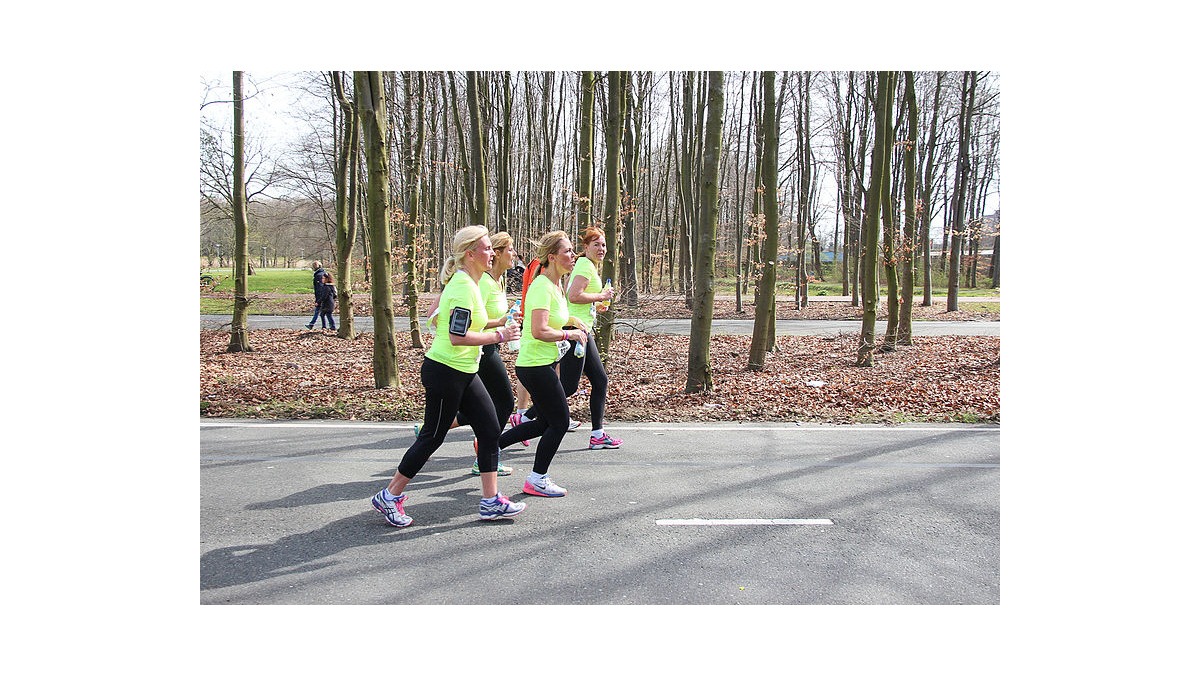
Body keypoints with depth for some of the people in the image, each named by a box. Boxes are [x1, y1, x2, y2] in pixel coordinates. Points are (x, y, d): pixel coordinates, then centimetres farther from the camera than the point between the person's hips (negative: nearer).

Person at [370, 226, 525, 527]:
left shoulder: (463, 281, 11)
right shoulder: (464, 288, -20)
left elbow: (435, 318, 19)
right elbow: (458, 337, -26)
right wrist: (499, 335, -20)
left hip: (465, 373, 10)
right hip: (445, 372, -10)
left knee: (490, 430, 8)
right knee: (433, 437, 2)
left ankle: (491, 502, 15)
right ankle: (389, 497, 18)